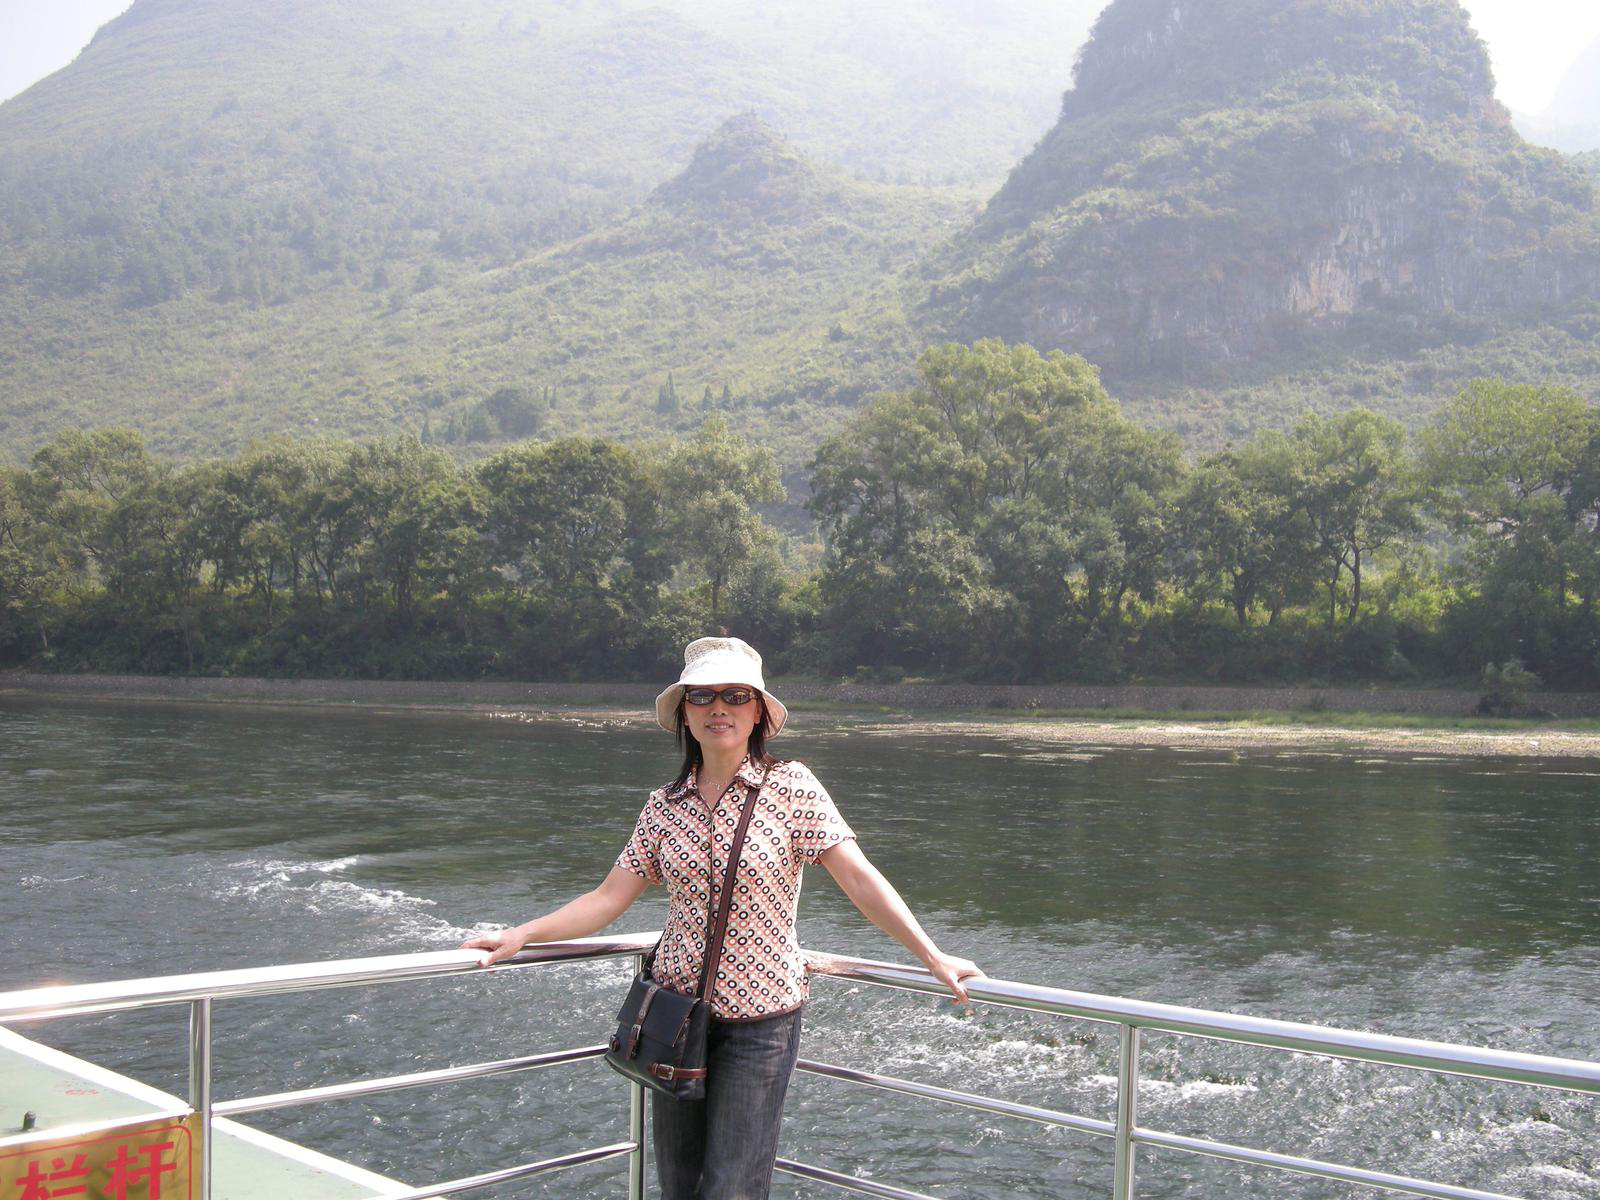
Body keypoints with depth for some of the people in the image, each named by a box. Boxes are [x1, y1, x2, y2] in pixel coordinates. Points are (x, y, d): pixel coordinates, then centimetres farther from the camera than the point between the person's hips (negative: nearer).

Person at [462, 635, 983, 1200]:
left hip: (761, 1017, -4)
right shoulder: (665, 804, 3)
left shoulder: (790, 786, -8)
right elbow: (609, 898, 4)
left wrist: (932, 956, -18)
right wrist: (521, 935, -5)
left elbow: (858, 878, -12)